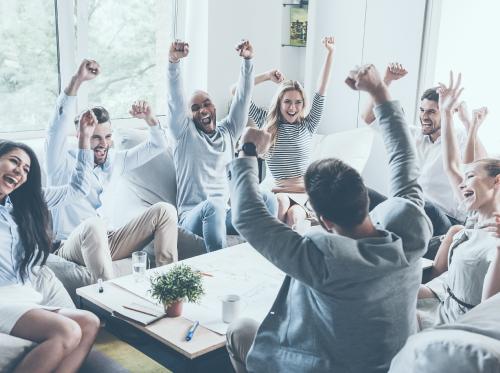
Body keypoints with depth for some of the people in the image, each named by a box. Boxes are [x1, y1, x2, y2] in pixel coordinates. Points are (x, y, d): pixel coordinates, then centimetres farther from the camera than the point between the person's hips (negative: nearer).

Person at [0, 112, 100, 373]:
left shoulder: (26, 203, 18)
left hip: (25, 299, 7)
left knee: (89, 324, -18)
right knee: (68, 332, -28)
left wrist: (84, 138, 16)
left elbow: (78, 189, 21)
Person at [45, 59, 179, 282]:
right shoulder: (64, 163, -6)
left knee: (164, 210, -9)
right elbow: (58, 128, -26)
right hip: (72, 247, -6)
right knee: (93, 225, -40)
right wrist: (77, 81, -34)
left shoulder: (113, 160, 10)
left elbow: (158, 146, 15)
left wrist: (149, 117, -4)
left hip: (107, 243, 6)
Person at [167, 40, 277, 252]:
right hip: (193, 217, -3)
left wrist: (248, 60, -8)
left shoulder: (228, 131, 16)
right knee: (213, 205, -39)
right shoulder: (185, 133, 7)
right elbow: (175, 100, -9)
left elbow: (243, 97, 6)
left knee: (266, 198, -24)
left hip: (224, 214, 4)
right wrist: (173, 61, -25)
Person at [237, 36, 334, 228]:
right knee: (281, 201, -34)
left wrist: (330, 53, -4)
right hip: (277, 191, 0)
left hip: (305, 193, 0)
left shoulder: (308, 125, 10)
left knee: (292, 215, -31)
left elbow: (321, 91, 1)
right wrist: (267, 76, 1)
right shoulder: (267, 123, 9)